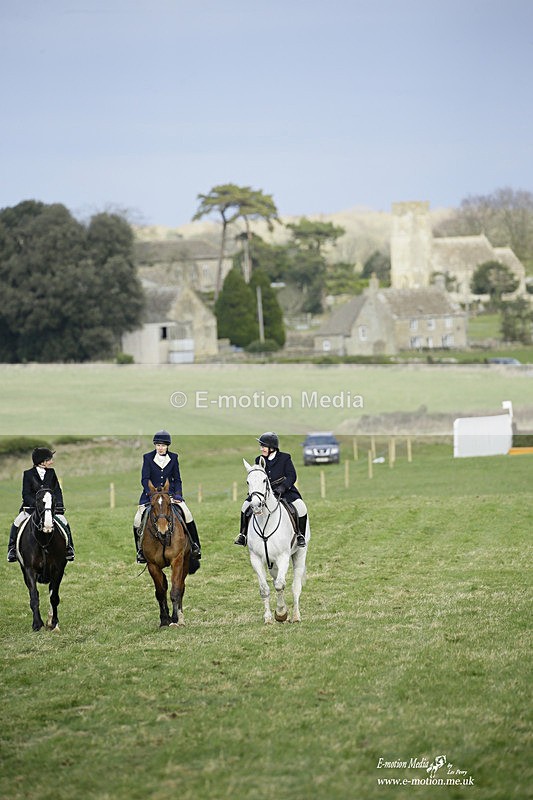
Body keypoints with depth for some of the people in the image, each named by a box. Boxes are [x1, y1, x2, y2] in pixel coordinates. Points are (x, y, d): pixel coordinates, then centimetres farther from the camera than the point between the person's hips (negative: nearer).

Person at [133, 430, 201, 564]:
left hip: (170, 493, 1)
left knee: (186, 513, -17)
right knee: (139, 520, -13)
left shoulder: (173, 458, 4)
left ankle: (194, 544, -3)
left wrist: (177, 495, -8)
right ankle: (141, 549, 5)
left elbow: (177, 480, 7)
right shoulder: (148, 457, -2)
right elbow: (145, 479, -6)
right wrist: (152, 494, -20)